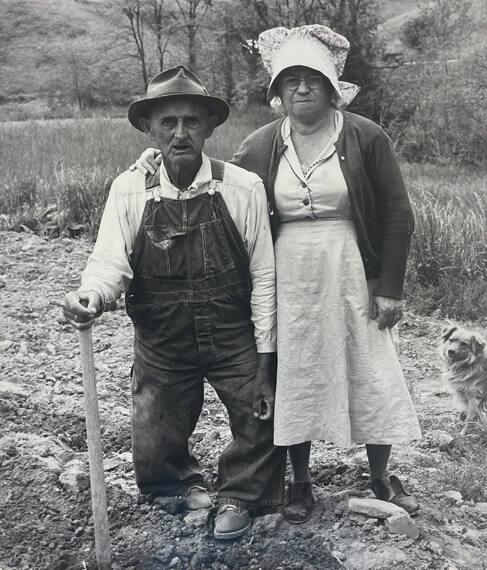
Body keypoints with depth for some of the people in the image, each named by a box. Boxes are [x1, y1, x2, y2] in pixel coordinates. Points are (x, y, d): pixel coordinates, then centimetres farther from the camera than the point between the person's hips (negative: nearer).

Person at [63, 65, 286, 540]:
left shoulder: (243, 188, -12)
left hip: (234, 340, -1)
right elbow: (110, 260, -12)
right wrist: (91, 295, -36)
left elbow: (262, 275, -8)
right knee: (155, 449, 11)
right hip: (161, 345, 1)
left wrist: (265, 356, -7)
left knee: (262, 423, 3)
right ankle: (183, 484, 47)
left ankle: (237, 495, 35)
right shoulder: (130, 190, -9)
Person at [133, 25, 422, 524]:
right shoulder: (260, 146, 1)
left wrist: (390, 287, -6)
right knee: (293, 376, 11)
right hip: (288, 282, 2)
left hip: (351, 277, -1)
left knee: (371, 376, 8)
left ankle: (380, 476, 32)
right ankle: (300, 480, 31)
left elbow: (397, 215, -3)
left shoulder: (365, 137, -5)